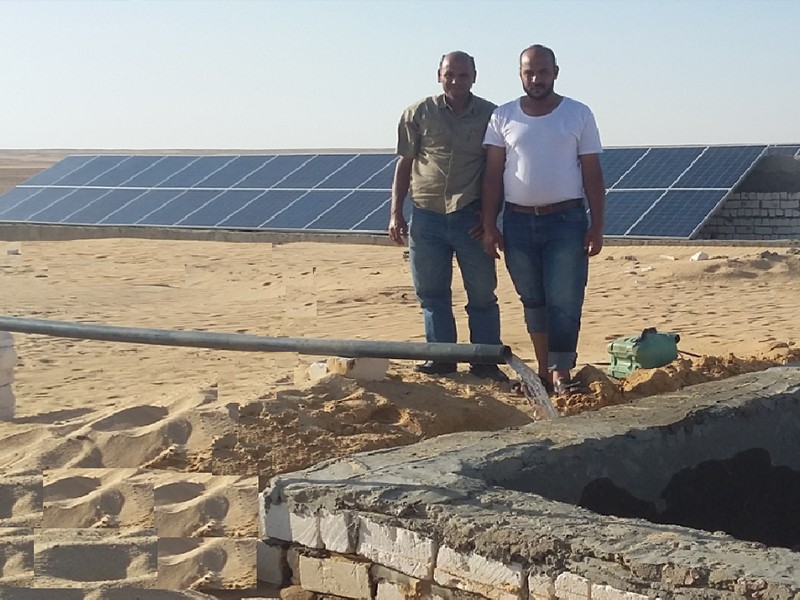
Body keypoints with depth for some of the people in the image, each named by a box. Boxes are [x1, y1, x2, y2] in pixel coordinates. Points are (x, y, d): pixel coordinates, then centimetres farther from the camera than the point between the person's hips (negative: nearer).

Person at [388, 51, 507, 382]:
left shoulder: (490, 115, 3)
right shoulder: (419, 113, 4)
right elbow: (404, 164, 7)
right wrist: (396, 212, 3)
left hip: (470, 217, -1)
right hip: (426, 214, 1)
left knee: (482, 293, 3)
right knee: (431, 292, 7)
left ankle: (485, 361, 12)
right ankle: (442, 358, 18)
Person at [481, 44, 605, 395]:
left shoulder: (578, 115, 3)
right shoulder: (503, 117, 6)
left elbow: (592, 175, 2)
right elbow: (493, 175, 5)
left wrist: (596, 226, -4)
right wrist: (489, 226, -2)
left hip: (566, 220, -2)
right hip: (518, 221, 2)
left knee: (564, 301, -6)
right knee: (533, 300, 9)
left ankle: (561, 372, -1)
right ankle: (543, 370, 18)